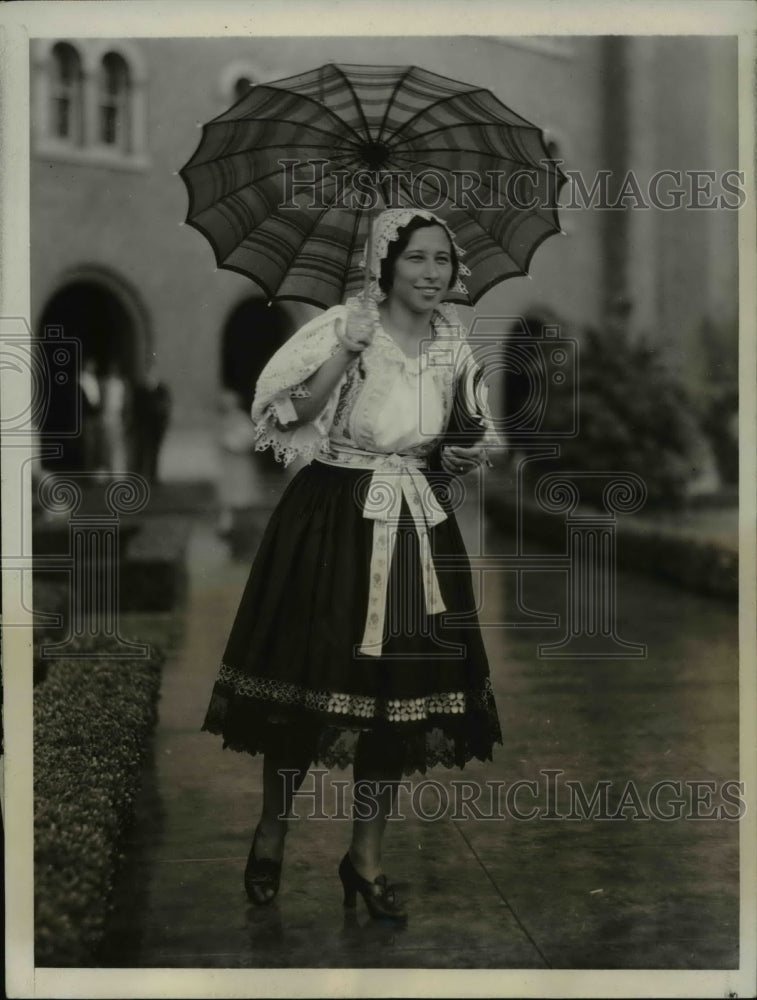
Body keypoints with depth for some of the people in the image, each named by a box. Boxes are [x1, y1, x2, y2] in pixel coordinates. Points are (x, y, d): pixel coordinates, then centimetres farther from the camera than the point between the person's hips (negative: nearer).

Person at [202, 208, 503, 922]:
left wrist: (466, 456, -1)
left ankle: (365, 856, 21)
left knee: (400, 692, 6)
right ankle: (271, 833, 26)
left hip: (418, 526, 5)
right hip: (336, 520, -5)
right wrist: (348, 352, -28)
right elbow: (291, 416, -19)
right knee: (311, 680, 3)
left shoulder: (453, 341, 6)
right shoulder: (345, 327, -10)